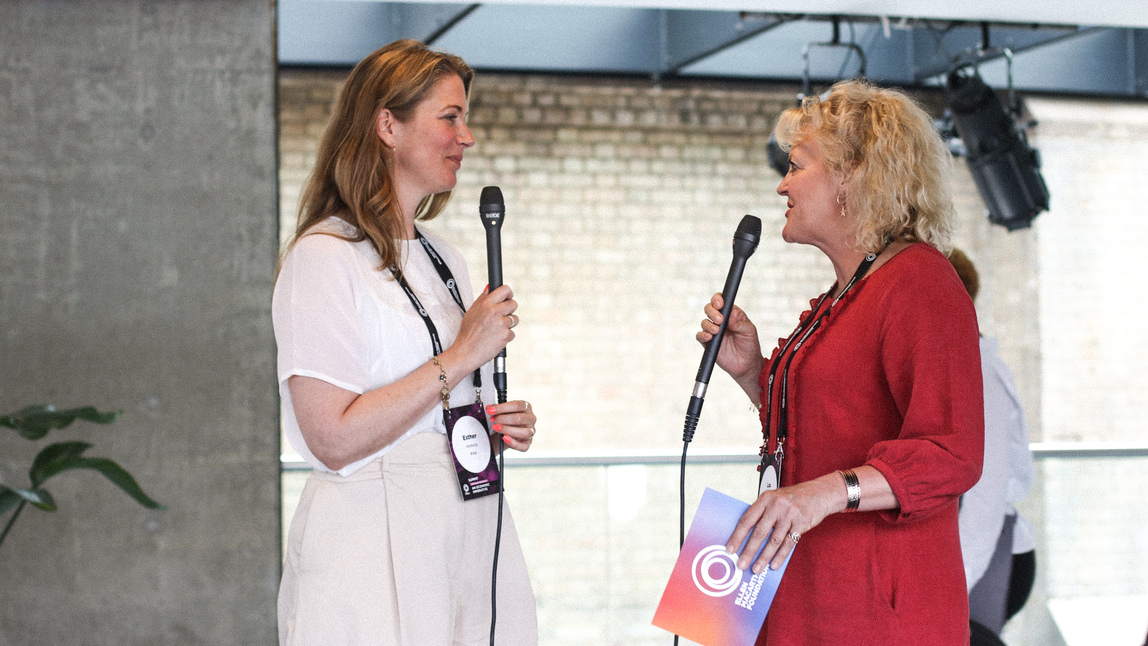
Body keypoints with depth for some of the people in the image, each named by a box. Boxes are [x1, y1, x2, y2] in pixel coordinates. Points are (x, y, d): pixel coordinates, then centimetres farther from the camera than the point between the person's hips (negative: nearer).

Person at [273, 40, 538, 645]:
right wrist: (463, 355, -16)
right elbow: (333, 440, -19)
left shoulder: (443, 257, 16)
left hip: (470, 522, 7)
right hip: (374, 544, -7)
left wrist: (506, 425, 4)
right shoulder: (323, 257, -10)